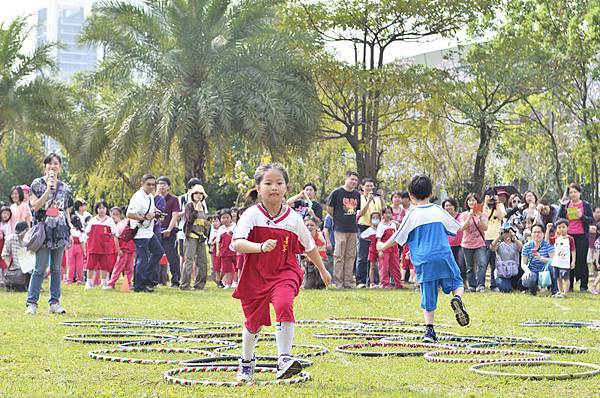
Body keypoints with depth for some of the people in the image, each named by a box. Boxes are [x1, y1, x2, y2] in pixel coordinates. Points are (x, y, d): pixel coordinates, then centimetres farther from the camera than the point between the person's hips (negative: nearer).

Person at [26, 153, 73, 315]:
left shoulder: (64, 187, 12)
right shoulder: (37, 184, 2)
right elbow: (35, 206, -8)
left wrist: (69, 233, 11)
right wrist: (49, 189, -14)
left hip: (60, 231, 4)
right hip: (44, 230, -3)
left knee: (56, 269, 6)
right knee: (40, 268, -8)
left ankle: (55, 302, 10)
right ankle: (32, 303, -4)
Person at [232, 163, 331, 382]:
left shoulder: (293, 218, -3)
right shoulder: (252, 215, -11)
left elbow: (309, 246, 14)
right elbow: (237, 243, -25)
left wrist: (322, 270, 25)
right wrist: (261, 247, -42)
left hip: (284, 273, 0)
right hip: (255, 275, 0)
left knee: (284, 306, -29)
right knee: (253, 321, 13)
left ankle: (284, 360, -28)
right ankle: (247, 362, 41)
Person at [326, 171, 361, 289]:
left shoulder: (357, 195, 11)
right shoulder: (337, 192, -5)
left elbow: (361, 211, 21)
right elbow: (329, 209, 1)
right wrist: (338, 219, 4)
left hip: (353, 229, 5)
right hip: (340, 229, -5)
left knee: (350, 257, 7)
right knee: (339, 256, -4)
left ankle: (348, 282, 12)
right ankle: (339, 282, 0)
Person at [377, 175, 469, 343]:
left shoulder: (412, 215, 2)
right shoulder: (438, 211, 8)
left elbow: (398, 238, 8)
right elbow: (456, 228, 21)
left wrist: (383, 246, 25)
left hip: (424, 263, 0)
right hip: (444, 257, 1)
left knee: (428, 298, 5)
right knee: (457, 283, 13)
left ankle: (429, 330, 0)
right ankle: (457, 298, -20)